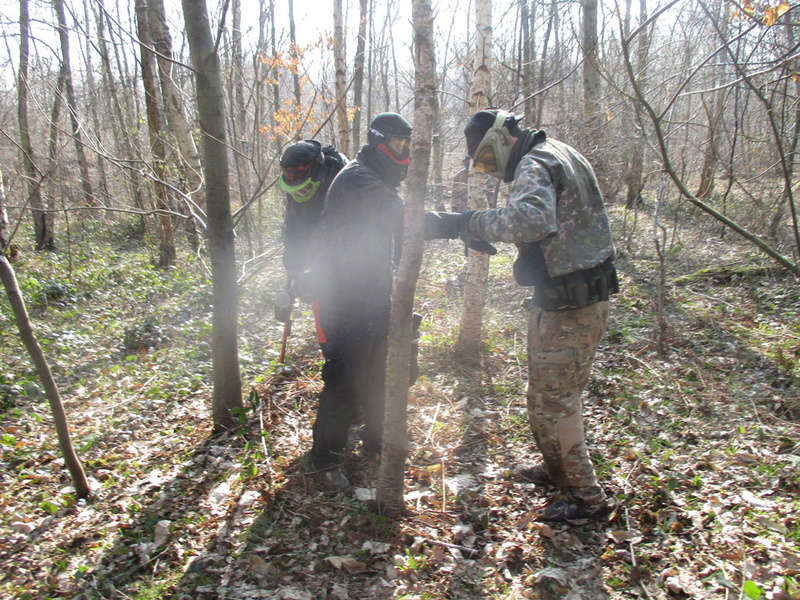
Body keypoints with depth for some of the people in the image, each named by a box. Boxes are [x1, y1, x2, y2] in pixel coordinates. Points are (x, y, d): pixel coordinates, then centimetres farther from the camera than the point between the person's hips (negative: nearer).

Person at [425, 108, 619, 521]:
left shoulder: (533, 166, -18)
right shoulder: (558, 154, 14)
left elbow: (530, 220, -40)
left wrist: (463, 223, -35)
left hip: (568, 307, -10)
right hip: (578, 298, 10)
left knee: (551, 403, 1)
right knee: (554, 393, 23)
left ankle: (585, 497, 17)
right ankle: (557, 471, 40)